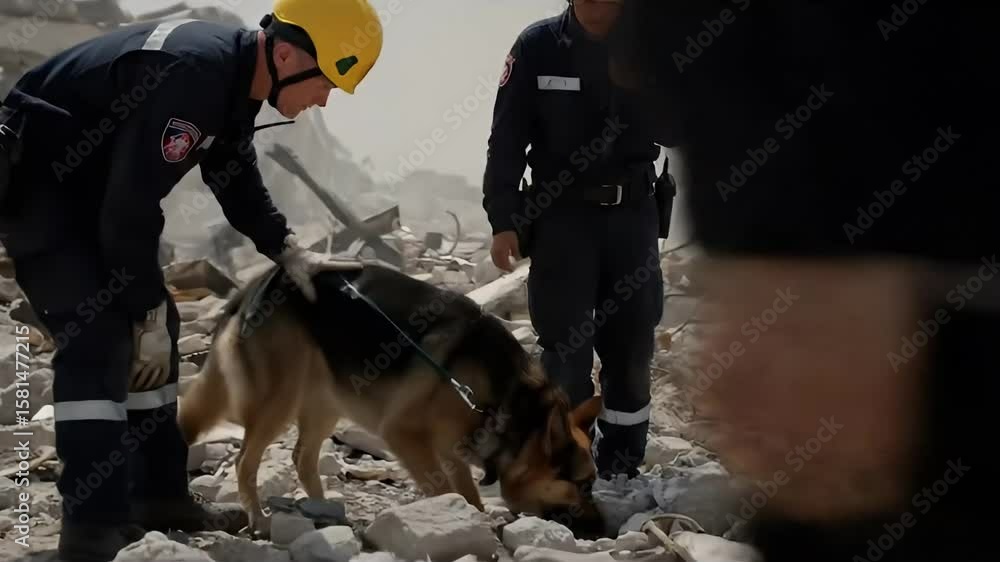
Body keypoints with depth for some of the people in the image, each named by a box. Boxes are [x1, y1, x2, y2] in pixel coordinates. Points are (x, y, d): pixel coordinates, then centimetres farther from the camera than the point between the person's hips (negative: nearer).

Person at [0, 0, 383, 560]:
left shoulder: (233, 75, 1)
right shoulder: (189, 73, -31)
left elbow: (237, 180, 17)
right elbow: (132, 206, -30)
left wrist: (290, 251, 7)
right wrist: (148, 313, -20)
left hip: (88, 187, 11)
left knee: (153, 329, 10)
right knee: (100, 336, -19)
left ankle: (160, 498, 19)